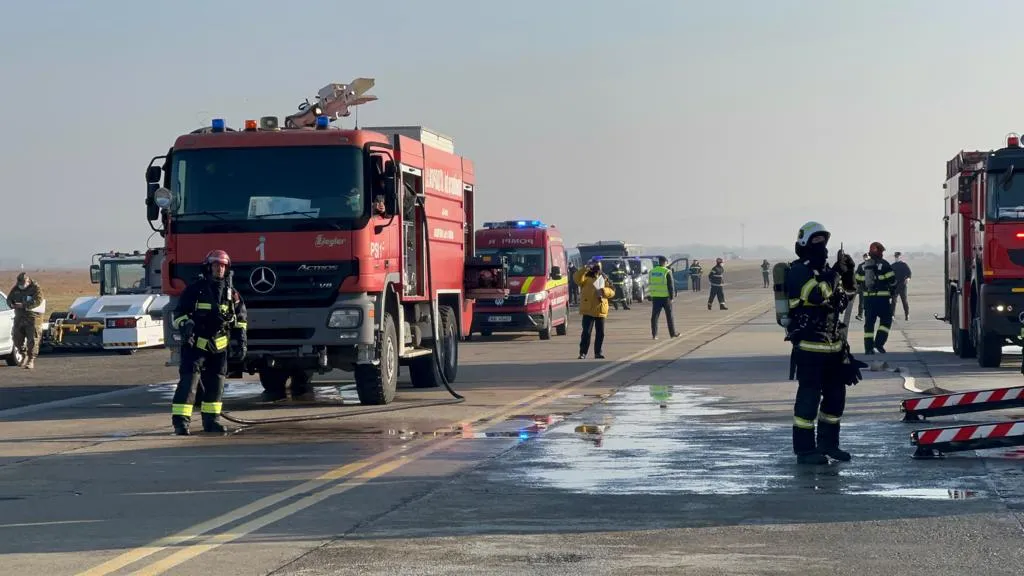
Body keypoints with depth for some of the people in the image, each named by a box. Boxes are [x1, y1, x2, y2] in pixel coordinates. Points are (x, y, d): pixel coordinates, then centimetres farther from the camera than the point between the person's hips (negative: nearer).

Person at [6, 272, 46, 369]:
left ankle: (31, 361, -4)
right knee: (17, 339, 9)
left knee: (32, 340, -9)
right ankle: (24, 356, 30)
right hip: (19, 317, 6)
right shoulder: (16, 288, 9)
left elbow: (38, 301, -22)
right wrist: (12, 305, -10)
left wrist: (23, 305, -25)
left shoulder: (36, 288, -9)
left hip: (33, 317, -6)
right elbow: (9, 298, 15)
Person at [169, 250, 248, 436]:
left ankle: (211, 420, 21)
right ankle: (180, 421, -15)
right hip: (195, 344, -5)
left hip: (219, 346, 5)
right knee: (188, 381, -13)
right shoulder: (195, 289, -5)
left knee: (215, 384, 10)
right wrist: (185, 326, -22)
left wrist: (241, 341, 8)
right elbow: (179, 312, -3)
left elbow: (241, 317, 15)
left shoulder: (231, 293, 8)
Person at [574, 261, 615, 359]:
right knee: (586, 332, -8)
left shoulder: (604, 278, 14)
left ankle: (598, 352, 17)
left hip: (601, 310, 4)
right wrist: (585, 268, -27)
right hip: (588, 310, -4)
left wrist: (603, 291, -13)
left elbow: (612, 291, 6)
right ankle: (583, 352, -7)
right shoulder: (586, 277, 2)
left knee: (600, 333, 8)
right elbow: (577, 278, -20)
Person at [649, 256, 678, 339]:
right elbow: (671, 285, -10)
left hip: (655, 297, 4)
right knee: (669, 315, 7)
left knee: (654, 316, 4)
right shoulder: (667, 272, -10)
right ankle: (672, 333, 13)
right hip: (665, 296, -4)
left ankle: (654, 334, -1)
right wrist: (672, 296, -3)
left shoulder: (651, 271, 7)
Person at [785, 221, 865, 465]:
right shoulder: (798, 272, -12)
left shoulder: (825, 271, 16)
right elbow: (819, 296, -28)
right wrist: (833, 275, -24)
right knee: (809, 397, -7)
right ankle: (804, 449, -2)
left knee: (836, 395, 14)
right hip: (809, 347, -9)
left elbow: (843, 299, 22)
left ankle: (828, 443, 25)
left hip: (832, 346, 9)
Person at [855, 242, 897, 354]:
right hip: (882, 297, -4)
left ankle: (868, 347, 5)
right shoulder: (884, 265, -7)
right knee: (886, 320, 8)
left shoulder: (862, 266, 7)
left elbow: (857, 282, 10)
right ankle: (879, 342, -6)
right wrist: (892, 291, 12)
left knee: (869, 322, 8)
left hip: (868, 298, 4)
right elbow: (892, 280, -6)